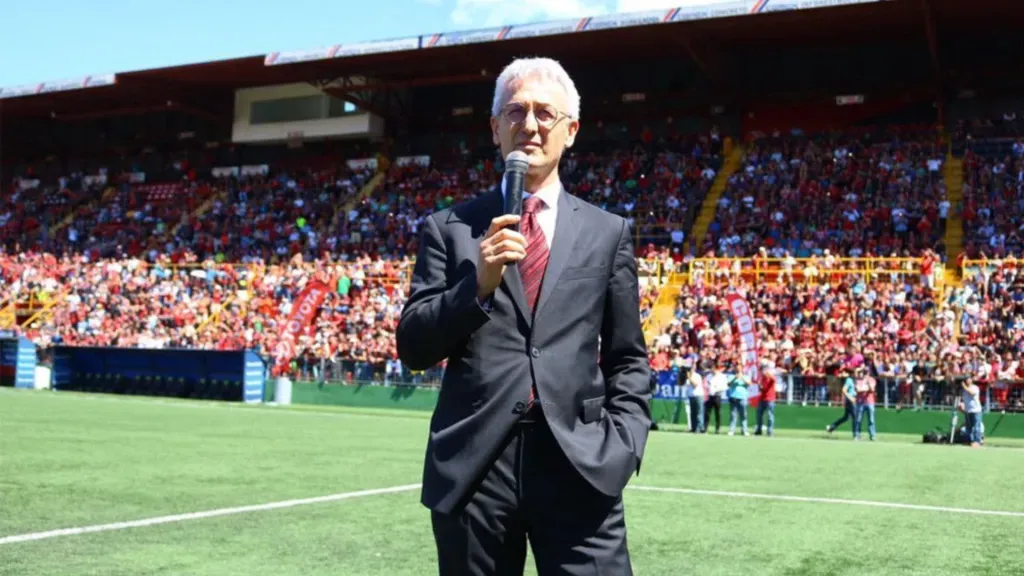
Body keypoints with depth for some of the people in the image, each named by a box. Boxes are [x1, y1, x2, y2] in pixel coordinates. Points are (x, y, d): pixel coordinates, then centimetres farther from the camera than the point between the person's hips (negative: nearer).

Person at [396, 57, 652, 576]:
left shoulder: (608, 232, 11)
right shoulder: (449, 228, 8)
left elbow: (627, 359, 12)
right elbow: (413, 347, 3)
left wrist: (623, 446, -1)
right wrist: (478, 285, -11)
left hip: (580, 465, 0)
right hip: (472, 466, 0)